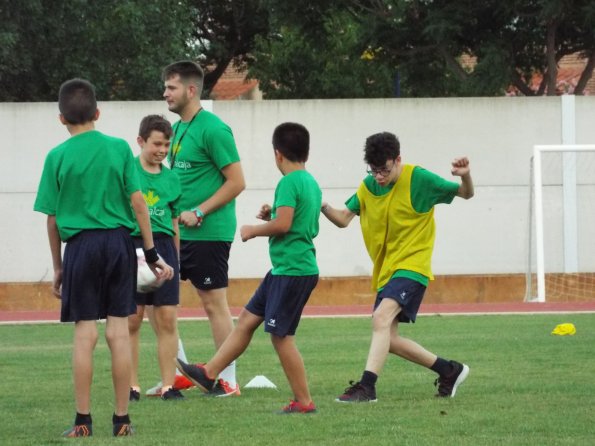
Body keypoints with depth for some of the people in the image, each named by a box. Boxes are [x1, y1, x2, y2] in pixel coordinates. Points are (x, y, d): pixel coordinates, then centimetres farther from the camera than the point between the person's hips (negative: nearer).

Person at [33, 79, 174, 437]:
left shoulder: (57, 157, -1)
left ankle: (83, 421, 3)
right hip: (119, 241, 1)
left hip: (81, 245, -1)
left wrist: (58, 268, 11)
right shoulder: (119, 148, 2)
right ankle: (122, 420, 6)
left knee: (85, 332, 2)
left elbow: (52, 219, 1)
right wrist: (152, 253, 6)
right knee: (119, 330, 4)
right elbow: (138, 202, -1)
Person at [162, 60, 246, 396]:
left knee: (214, 303, -4)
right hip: (179, 231, 9)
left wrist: (198, 213, -18)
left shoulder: (212, 129, -14)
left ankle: (228, 381, 3)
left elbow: (236, 182, -16)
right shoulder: (179, 129, 13)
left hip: (208, 232, -9)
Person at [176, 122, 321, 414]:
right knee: (247, 319, 13)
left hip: (293, 271, -10)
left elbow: (282, 225, -23)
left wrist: (254, 230, -7)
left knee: (281, 335, -4)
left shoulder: (289, 183, -15)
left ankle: (303, 401, 0)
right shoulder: (311, 183, 13)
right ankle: (209, 373, 18)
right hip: (284, 269, 10)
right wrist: (273, 215, 17)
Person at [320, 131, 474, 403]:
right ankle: (450, 370, 24)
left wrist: (465, 177, -28)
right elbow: (344, 219, 2)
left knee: (382, 317, -28)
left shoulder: (419, 179, -12)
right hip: (385, 270, 8)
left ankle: (367, 386, -33)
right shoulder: (368, 186, 4)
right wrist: (324, 208, -18)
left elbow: (465, 194, -4)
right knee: (389, 340, 8)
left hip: (411, 266, -8)